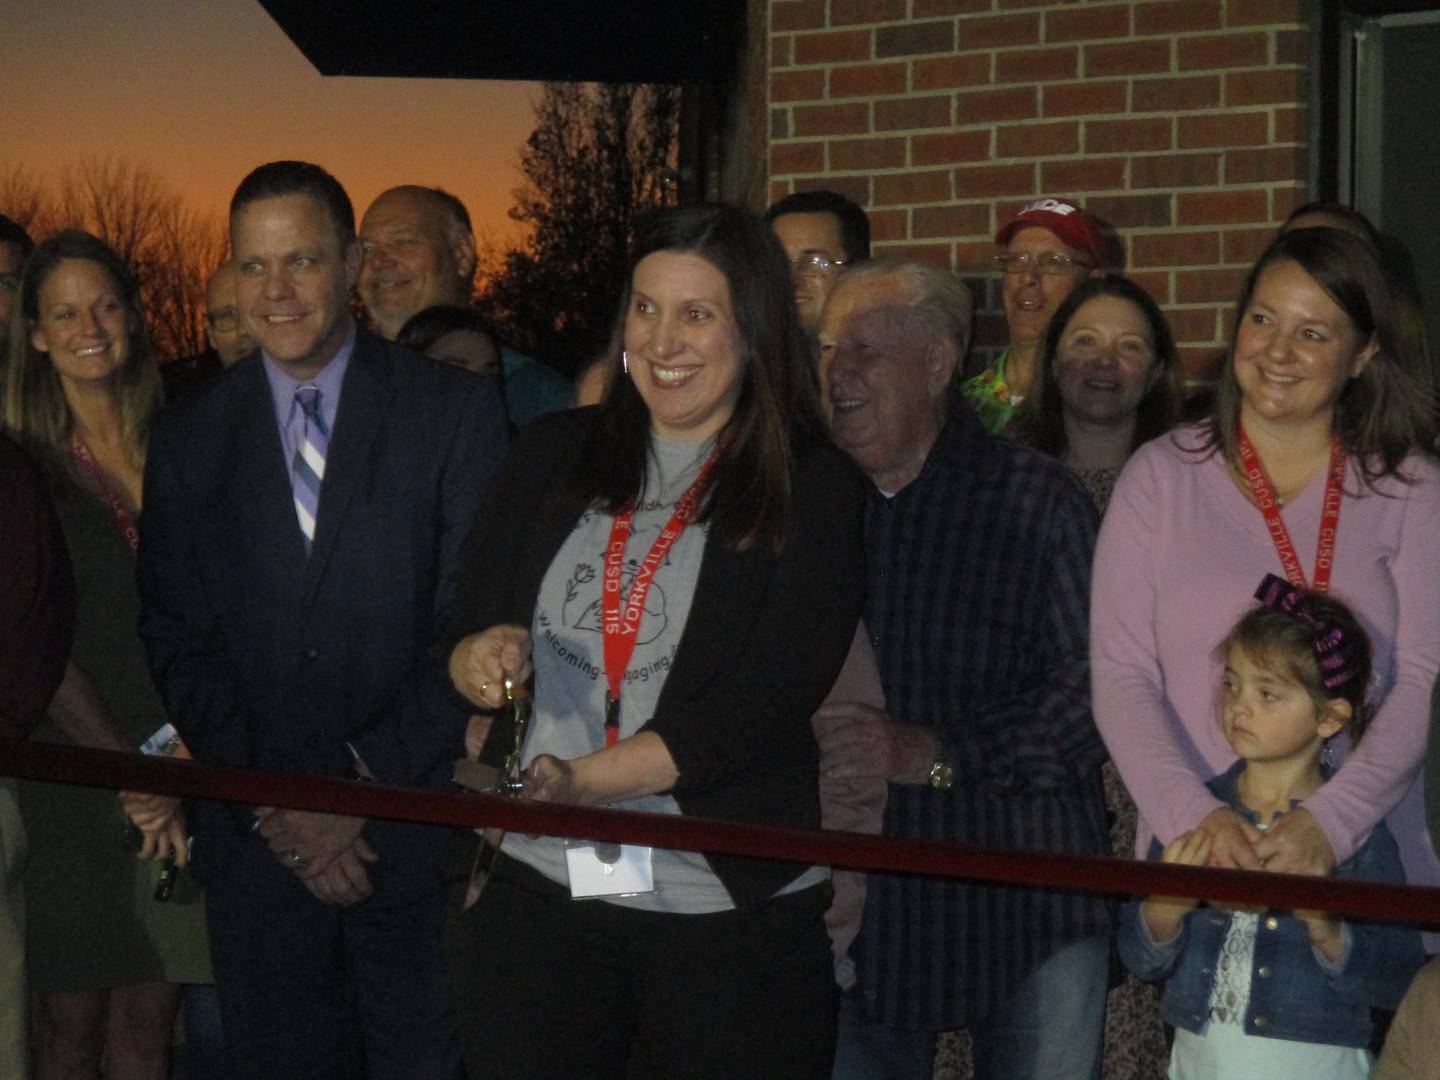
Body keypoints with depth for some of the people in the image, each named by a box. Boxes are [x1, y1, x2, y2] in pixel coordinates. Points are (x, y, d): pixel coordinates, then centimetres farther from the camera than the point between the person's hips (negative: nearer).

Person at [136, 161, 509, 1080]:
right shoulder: (191, 441, 6)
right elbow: (180, 643, 4)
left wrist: (364, 785, -11)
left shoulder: (456, 410, -2)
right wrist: (273, 807, -6)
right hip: (260, 839, 2)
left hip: (419, 823, -2)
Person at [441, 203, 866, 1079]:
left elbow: (771, 698, -12)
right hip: (536, 884, 3)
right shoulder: (554, 456, 9)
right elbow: (471, 629, 12)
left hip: (730, 906, -3)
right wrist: (484, 656, -13)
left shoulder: (814, 489, -3)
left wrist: (589, 779, -21)